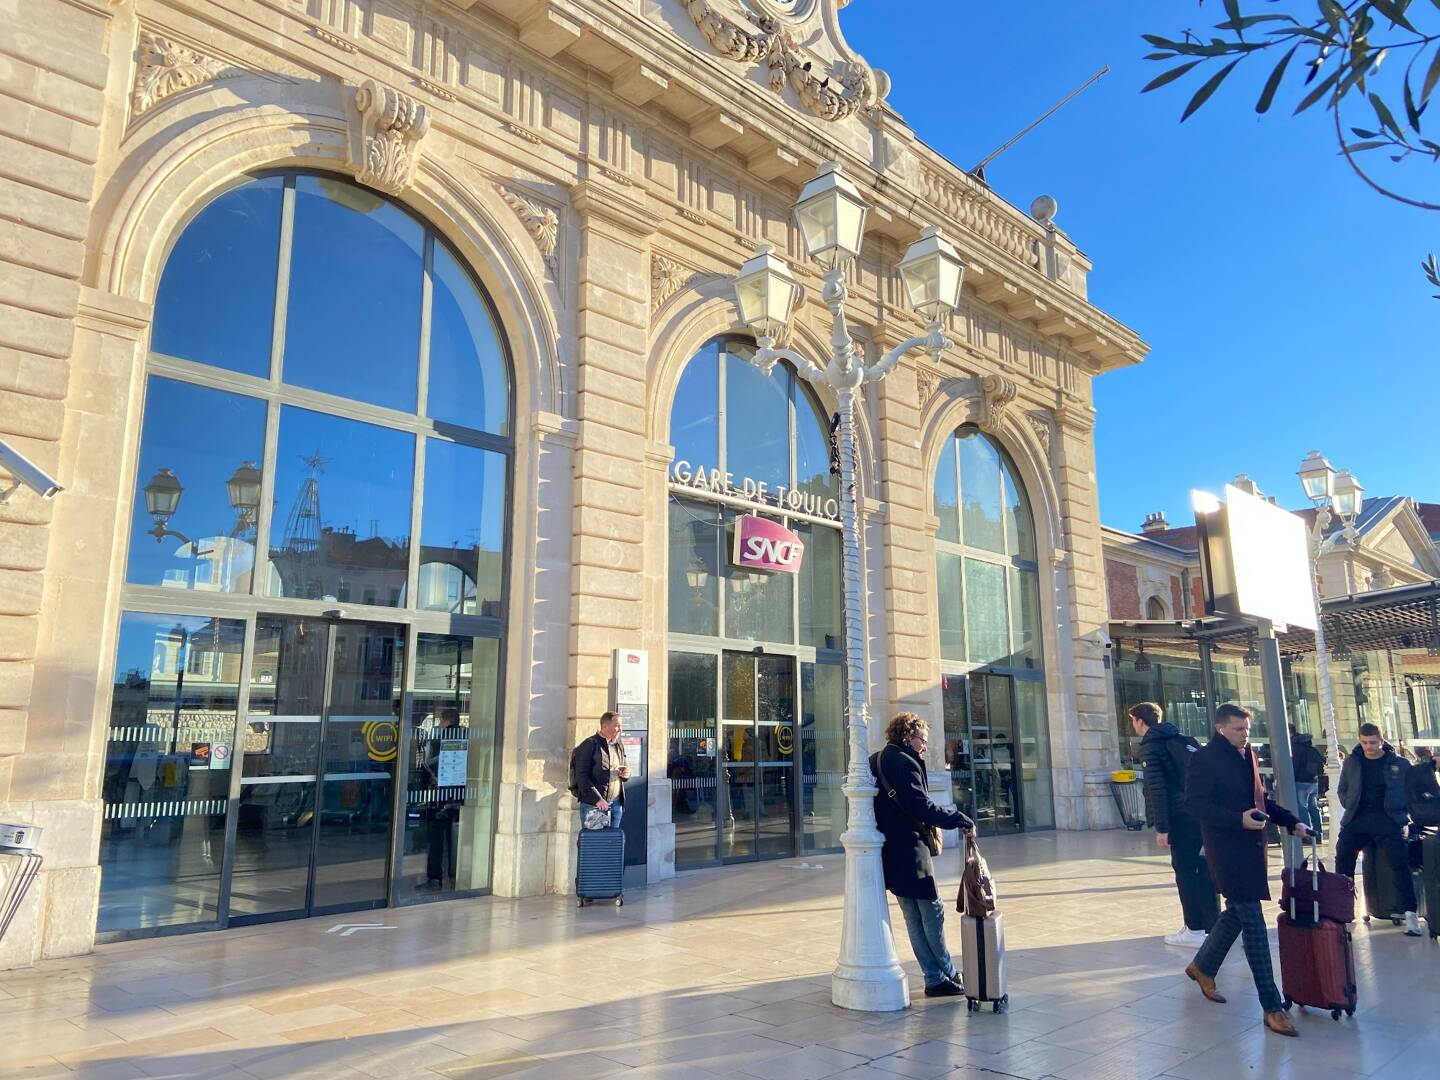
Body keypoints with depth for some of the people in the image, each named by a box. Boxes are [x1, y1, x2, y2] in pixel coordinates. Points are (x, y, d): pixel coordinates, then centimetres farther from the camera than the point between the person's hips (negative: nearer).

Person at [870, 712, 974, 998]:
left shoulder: (876, 761, 14)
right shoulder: (904, 762, -15)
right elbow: (921, 807, -23)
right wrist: (962, 820, -17)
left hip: (891, 852, 10)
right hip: (909, 852, -10)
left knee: (916, 918, 13)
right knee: (932, 912, 2)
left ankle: (935, 979, 19)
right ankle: (945, 975, 11)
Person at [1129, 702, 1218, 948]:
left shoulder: (1151, 746, -5)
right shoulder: (1185, 740, 17)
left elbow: (1157, 789, -12)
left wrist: (1161, 828, -12)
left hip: (1182, 817, -7)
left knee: (1185, 871, 0)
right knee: (1203, 868, 14)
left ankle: (1195, 930, 3)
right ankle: (1212, 925, 18)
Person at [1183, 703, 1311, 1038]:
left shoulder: (1248, 756, 13)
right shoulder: (1206, 759, -12)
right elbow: (1194, 802, -18)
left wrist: (1292, 822, 11)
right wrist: (1238, 819, -24)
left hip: (1251, 846, 8)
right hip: (1227, 848, -8)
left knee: (1238, 911, 16)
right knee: (1253, 922, -7)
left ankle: (1203, 967, 36)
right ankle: (1272, 1006, -2)